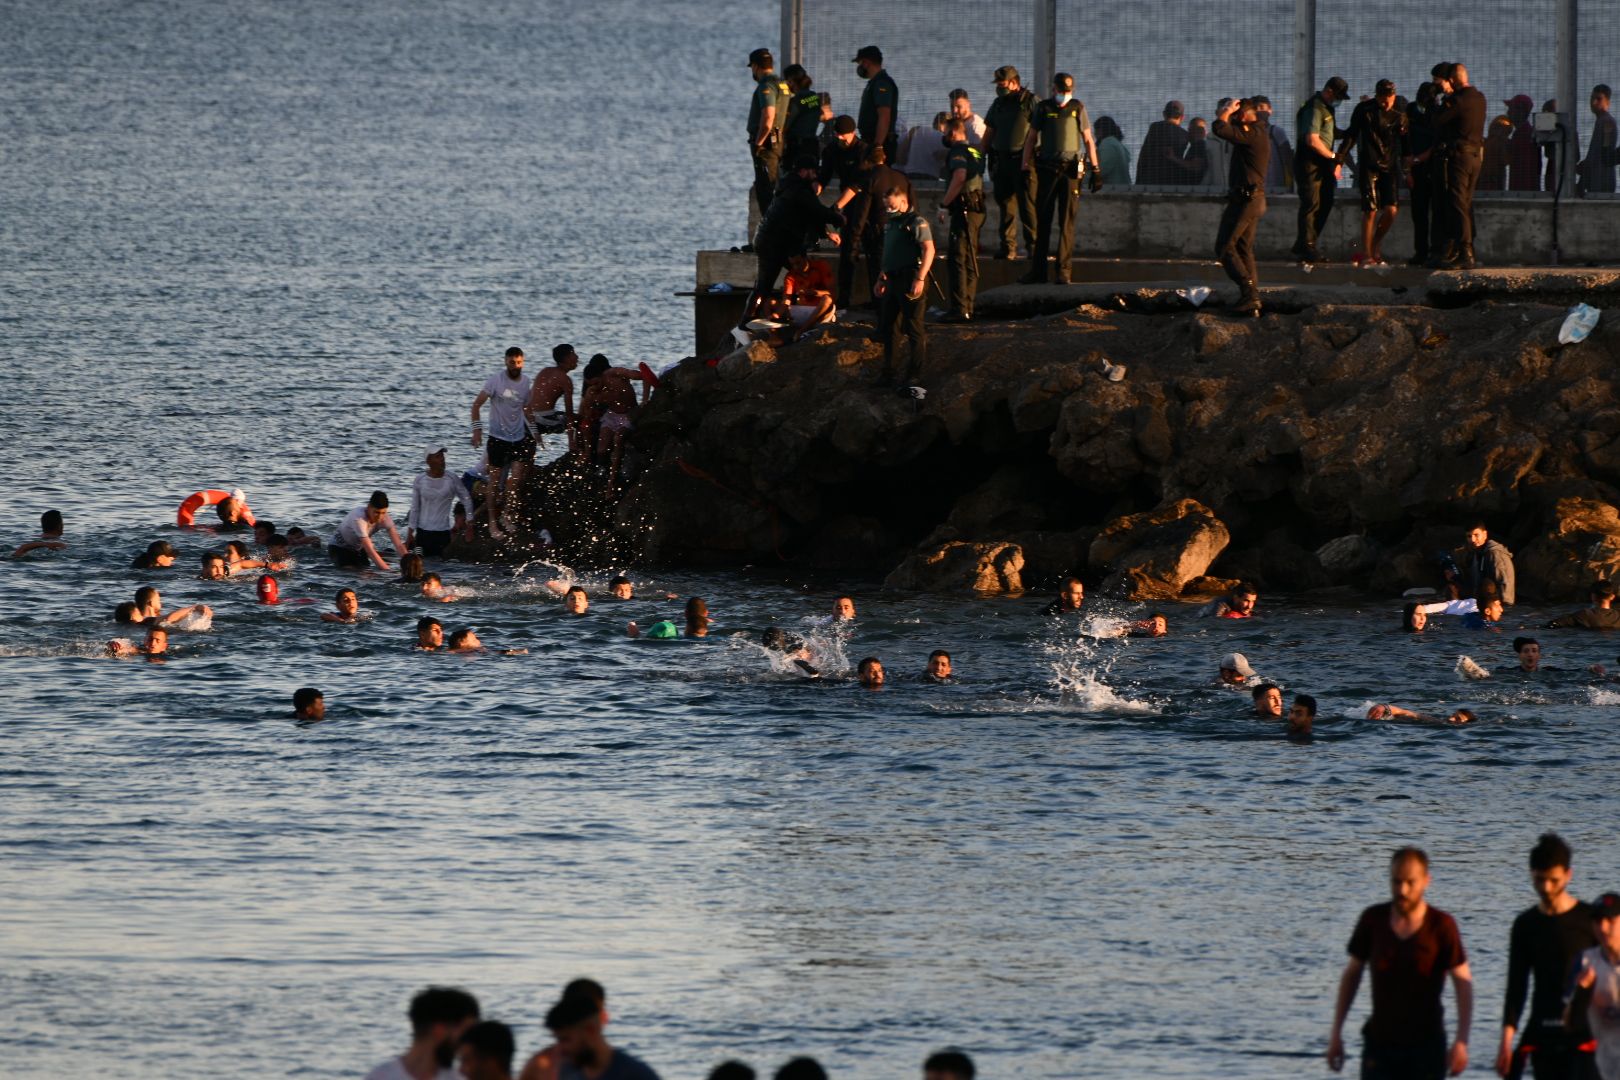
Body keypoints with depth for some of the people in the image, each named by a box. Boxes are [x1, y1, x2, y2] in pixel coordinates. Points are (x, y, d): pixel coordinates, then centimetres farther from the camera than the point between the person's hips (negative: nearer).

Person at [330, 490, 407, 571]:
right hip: (340, 548, -6)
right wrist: (387, 569, -47)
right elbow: (370, 550, -42)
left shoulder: (384, 518, -21)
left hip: (359, 548, 6)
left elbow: (398, 544, -26)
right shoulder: (358, 518, -38)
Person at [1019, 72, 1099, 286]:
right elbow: (1031, 139, 11)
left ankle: (1063, 270, -2)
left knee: (1067, 222, -4)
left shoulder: (1078, 108, 4)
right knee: (1042, 220, 3)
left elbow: (1088, 140, 7)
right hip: (1047, 170, 1)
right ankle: (1038, 270, 8)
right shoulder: (1043, 108, 6)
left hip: (1070, 170, -1)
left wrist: (1096, 170, 2)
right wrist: (1025, 167, 3)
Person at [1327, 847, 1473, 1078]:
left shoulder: (1441, 926, -11)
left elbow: (1464, 984, -9)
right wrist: (1336, 1033, 8)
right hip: (1379, 1041, 2)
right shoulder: (1373, 920, -2)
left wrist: (1461, 1042, -17)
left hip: (1425, 1045, -2)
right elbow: (1351, 974, 9)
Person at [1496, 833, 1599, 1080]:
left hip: (1582, 1034, -4)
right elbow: (1516, 987, 9)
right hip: (1542, 1036, 4)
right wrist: (1507, 1039, 1)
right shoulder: (1526, 925, 8)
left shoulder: (1589, 919, -2)